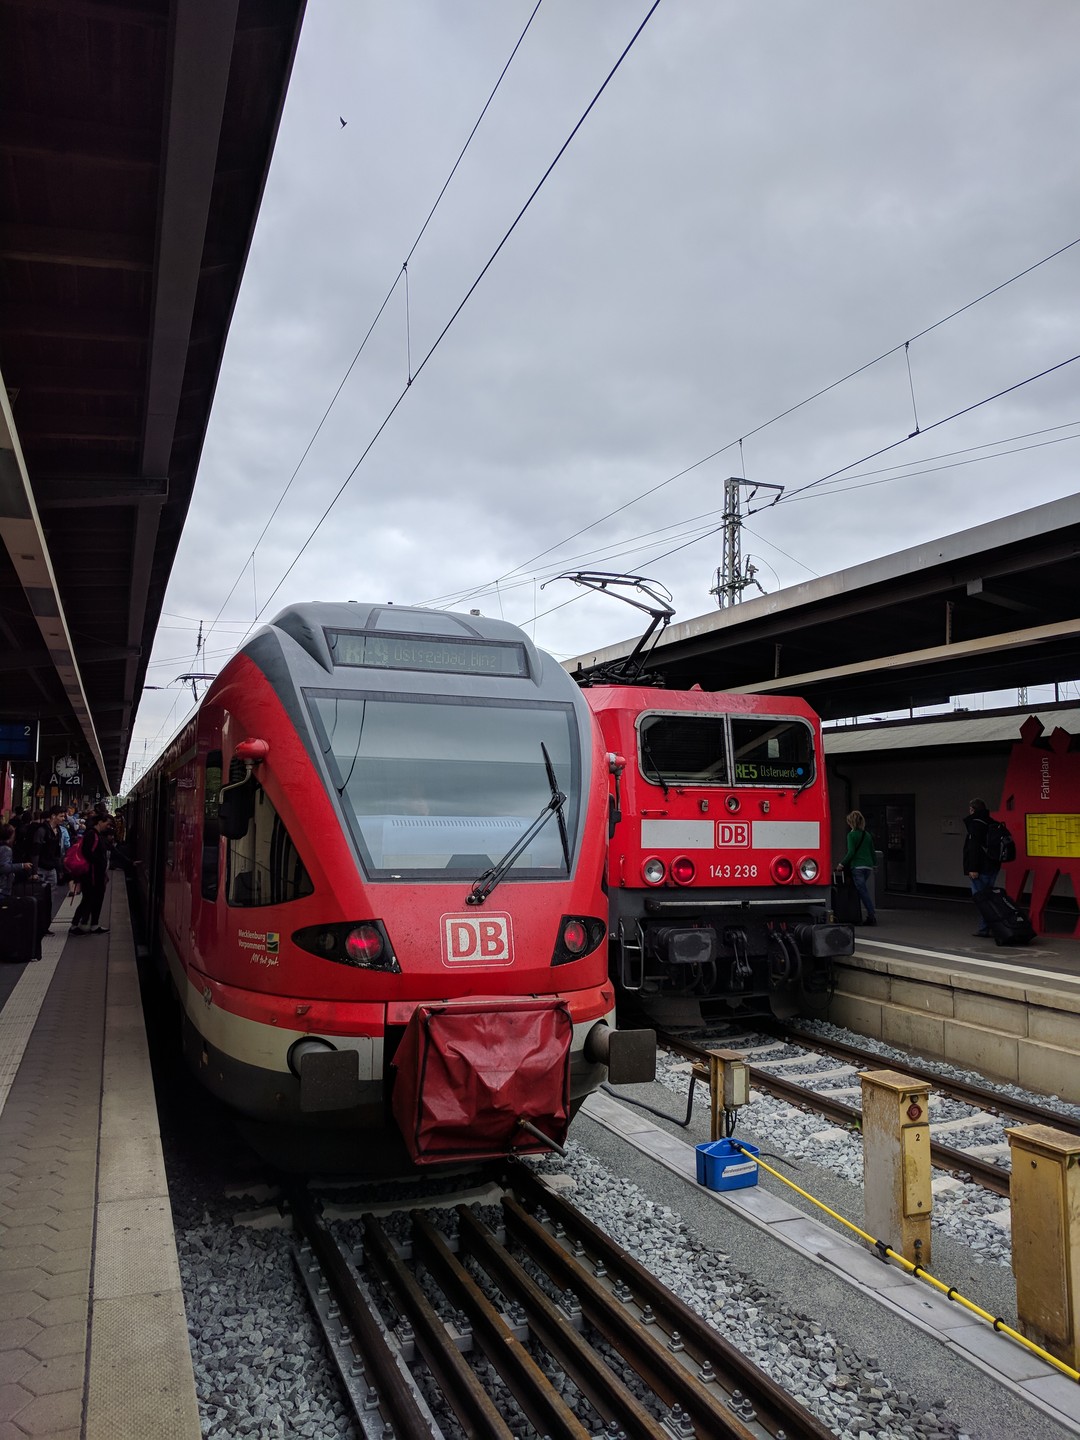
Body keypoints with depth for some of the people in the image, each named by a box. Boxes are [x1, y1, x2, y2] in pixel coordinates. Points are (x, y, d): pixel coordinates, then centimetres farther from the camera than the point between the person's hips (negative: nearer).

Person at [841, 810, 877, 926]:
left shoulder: (851, 835, -6)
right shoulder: (867, 835, 13)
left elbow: (851, 852, -13)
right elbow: (872, 852, 17)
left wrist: (842, 864, -6)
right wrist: (874, 863, 29)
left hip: (857, 866, -7)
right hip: (868, 866, 7)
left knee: (863, 891, -9)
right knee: (863, 890, 15)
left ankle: (871, 916, -16)